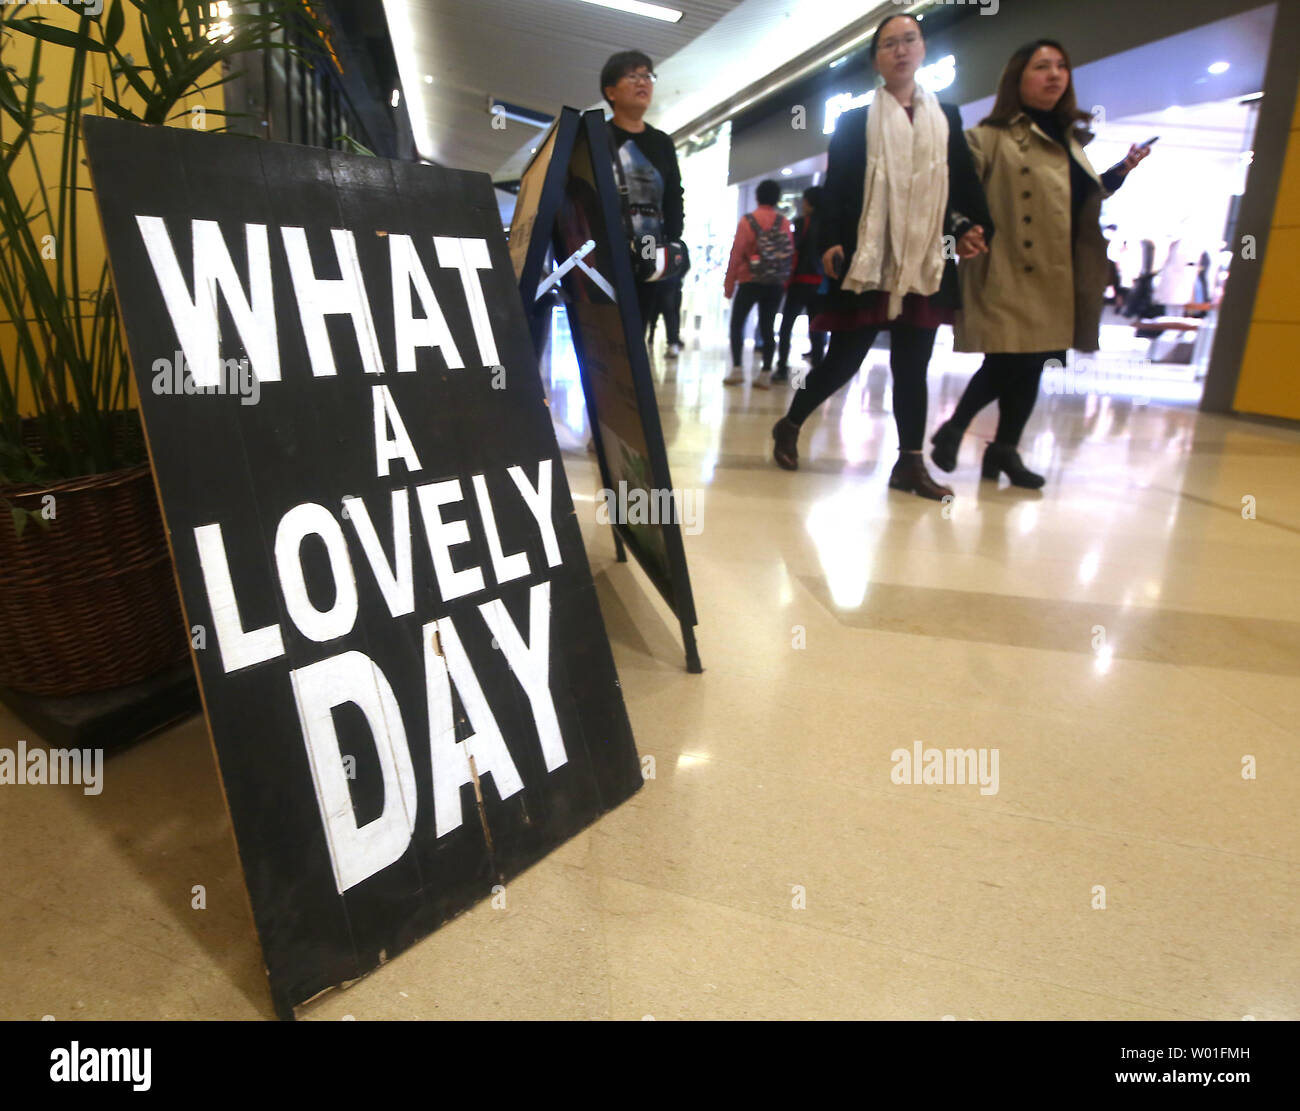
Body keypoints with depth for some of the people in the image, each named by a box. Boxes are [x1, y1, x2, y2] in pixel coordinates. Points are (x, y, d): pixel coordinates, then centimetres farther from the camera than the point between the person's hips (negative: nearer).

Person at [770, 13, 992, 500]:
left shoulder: (947, 118, 15)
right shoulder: (853, 122, 7)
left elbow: (965, 184, 12)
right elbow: (835, 188, 0)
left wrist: (972, 227, -5)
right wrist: (829, 242, -14)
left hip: (926, 263, 3)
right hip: (866, 262, -3)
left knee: (913, 366, 2)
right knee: (843, 359, -2)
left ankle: (911, 462, 6)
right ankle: (789, 425, 20)